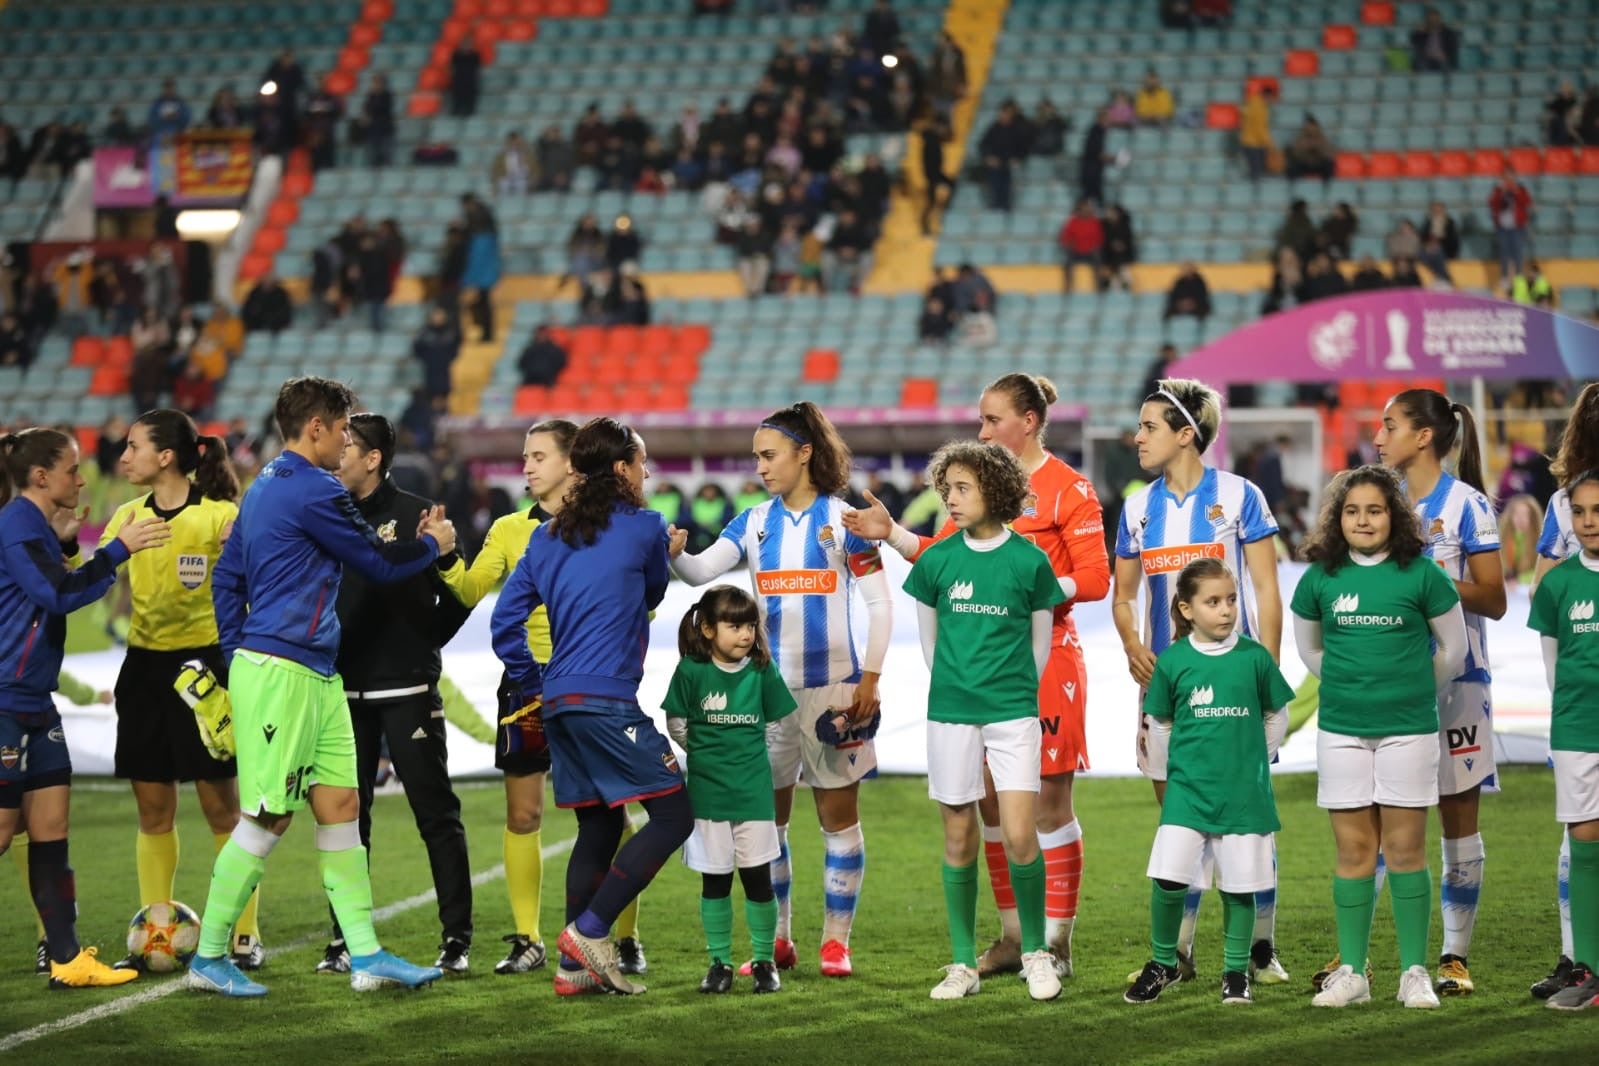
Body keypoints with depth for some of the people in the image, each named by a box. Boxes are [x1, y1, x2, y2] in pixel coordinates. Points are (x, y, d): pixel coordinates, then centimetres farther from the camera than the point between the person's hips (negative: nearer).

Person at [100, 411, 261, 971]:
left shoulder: (221, 514, -8)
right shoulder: (129, 516, 8)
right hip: (144, 668, 5)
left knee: (222, 807, -1)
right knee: (152, 811, 7)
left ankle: (244, 935, 6)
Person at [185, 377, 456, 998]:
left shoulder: (265, 487, 17)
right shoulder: (315, 492, -13)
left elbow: (226, 576, 20)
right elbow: (378, 563, -5)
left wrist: (238, 656, 20)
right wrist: (433, 545, 14)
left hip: (313, 676, 10)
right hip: (283, 672, -10)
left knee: (340, 807, 7)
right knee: (268, 818, -5)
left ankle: (365, 956, 8)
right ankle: (208, 959, 2)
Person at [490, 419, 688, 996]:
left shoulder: (547, 536, 15)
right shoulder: (643, 527, -2)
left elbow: (505, 620, 12)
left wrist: (531, 687, 20)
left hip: (557, 703, 8)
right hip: (607, 700, -8)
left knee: (599, 825, 15)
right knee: (672, 814, -2)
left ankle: (575, 965, 12)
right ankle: (591, 929, -10)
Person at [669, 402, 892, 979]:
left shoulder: (843, 520, -3)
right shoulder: (754, 523, 7)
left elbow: (880, 605, -2)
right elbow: (702, 570, -6)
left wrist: (870, 679, -9)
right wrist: (674, 554, -28)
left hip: (832, 688, -4)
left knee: (838, 815, 1)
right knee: (764, 817, 5)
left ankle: (836, 941, 8)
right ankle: (777, 940, 15)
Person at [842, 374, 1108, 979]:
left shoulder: (1068, 490, -6)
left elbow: (1095, 580, -11)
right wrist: (890, 534, -1)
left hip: (1045, 660, -7)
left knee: (1049, 803, -2)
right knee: (991, 802, 8)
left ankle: (1055, 943, 4)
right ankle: (1012, 939, 17)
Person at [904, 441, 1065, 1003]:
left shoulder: (1029, 560, -3)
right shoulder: (937, 560, 2)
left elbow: (1040, 644, 7)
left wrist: (1012, 693, 9)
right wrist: (955, 687, 13)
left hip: (1013, 713, -2)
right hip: (949, 714, 2)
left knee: (1020, 837, -9)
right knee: (959, 839, 6)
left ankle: (1035, 952, 8)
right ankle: (963, 965, 14)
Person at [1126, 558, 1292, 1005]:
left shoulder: (1255, 657, -3)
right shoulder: (1172, 661, -3)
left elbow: (1277, 716, 11)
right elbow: (1160, 726, 10)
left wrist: (1251, 763, 11)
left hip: (1244, 795, 0)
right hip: (1187, 791, 0)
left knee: (1239, 885, 5)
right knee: (1167, 880, -9)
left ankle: (1236, 971, 20)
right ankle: (1162, 963, 11)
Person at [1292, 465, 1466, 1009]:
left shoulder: (1420, 574, -4)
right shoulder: (1320, 578, 2)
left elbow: (1452, 648, 8)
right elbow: (1308, 647, 18)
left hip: (1408, 729, -2)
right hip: (1341, 730, 2)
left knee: (1405, 848, 0)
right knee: (1353, 850, 4)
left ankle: (1414, 972, 6)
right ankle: (1351, 972, 10)